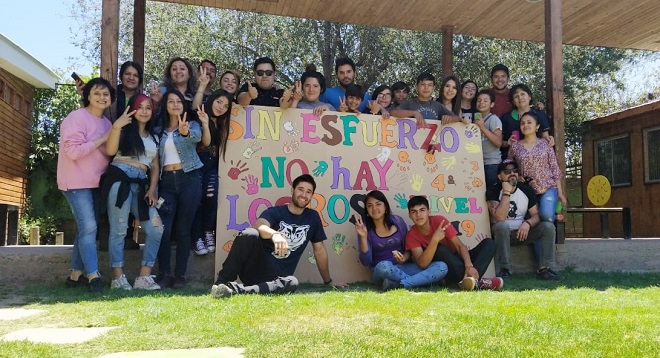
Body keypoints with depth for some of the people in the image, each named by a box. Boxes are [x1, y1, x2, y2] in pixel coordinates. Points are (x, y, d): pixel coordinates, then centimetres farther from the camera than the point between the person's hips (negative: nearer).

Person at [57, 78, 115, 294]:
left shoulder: (107, 122, 12)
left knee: (86, 228, 10)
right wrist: (102, 139, -18)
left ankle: (75, 274, 19)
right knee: (89, 227, -13)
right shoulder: (77, 118, -12)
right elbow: (72, 151, -21)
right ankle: (93, 276, -11)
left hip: (96, 183, 8)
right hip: (77, 183, -8)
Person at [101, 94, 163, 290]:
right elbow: (110, 151, -9)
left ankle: (144, 277, 1)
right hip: (119, 179, -5)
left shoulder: (153, 137, 23)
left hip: (140, 185, 5)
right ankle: (118, 278, 2)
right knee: (119, 230, -4)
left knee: (156, 229, -5)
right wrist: (116, 126, -20)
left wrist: (152, 189, 6)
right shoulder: (124, 129, 8)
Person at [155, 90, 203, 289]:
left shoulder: (192, 125, 5)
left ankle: (180, 274, 6)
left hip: (189, 179, -2)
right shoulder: (160, 131, 13)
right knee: (164, 229, -6)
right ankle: (164, 273, 4)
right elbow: (156, 159, 11)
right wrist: (153, 186, 1)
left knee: (183, 229, 0)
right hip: (166, 181, 2)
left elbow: (197, 137, -20)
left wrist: (185, 132, -43)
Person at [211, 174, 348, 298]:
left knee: (292, 283, -36)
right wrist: (275, 234, -45)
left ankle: (238, 289, -39)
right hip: (255, 266, -2)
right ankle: (223, 282, -26)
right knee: (249, 234, -32)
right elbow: (259, 225, -22)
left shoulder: (312, 217, 12)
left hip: (278, 277, 2)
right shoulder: (275, 212, 2)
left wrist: (328, 281, 22)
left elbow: (319, 250, 20)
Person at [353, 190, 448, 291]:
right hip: (381, 271, -4)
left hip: (403, 268, 4)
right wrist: (363, 237, -23)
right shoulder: (365, 228, -4)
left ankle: (398, 284, -28)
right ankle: (420, 280, -20)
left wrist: (404, 258, -12)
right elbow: (366, 262, -12)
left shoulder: (397, 221, 3)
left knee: (442, 267, -18)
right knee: (383, 266, -41)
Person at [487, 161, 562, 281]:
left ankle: (544, 268, -16)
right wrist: (506, 193, -26)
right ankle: (505, 269, -29)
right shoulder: (493, 192, -12)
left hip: (523, 231, 4)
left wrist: (527, 223, -22)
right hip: (502, 232, -4)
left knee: (548, 226, -17)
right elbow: (500, 218, -27)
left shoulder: (526, 190, 1)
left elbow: (536, 214, 1)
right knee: (502, 226, -37)